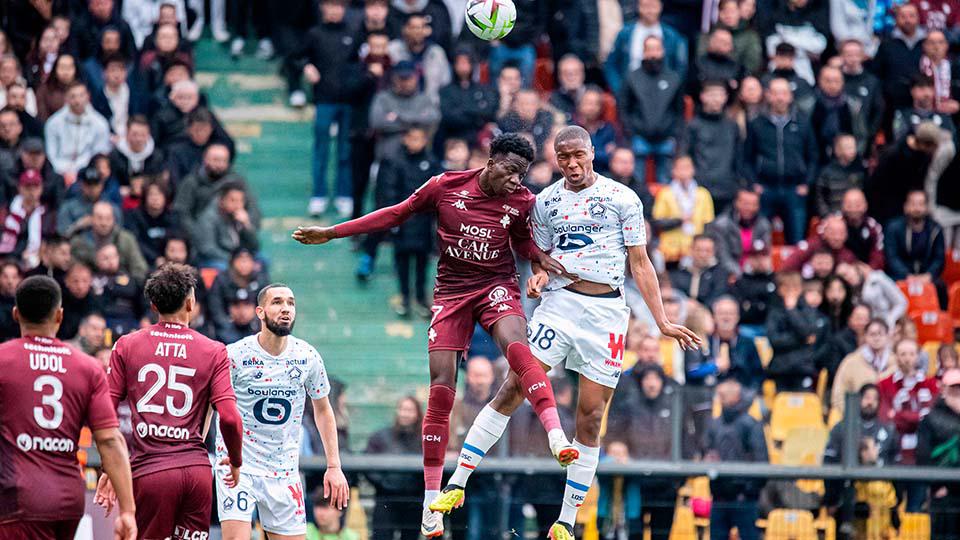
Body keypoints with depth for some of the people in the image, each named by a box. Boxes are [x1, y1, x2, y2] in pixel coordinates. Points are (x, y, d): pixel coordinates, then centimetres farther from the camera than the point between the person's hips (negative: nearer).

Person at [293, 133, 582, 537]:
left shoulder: (522, 202, -3)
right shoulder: (446, 186, -7)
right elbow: (397, 214, 5)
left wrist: (545, 260, -5)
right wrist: (332, 233, 6)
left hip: (497, 285, 0)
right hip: (452, 289, 0)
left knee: (516, 345, -34)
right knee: (441, 389, -7)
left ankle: (557, 439, -44)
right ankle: (431, 501, 0)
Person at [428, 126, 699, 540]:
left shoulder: (621, 198, 4)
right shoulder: (546, 202, 10)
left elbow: (640, 263, 5)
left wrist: (663, 322, 2)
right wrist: (538, 277, -5)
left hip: (607, 313, -1)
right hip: (560, 302, 1)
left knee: (590, 419, -1)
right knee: (514, 389, -12)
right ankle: (456, 486, -9)